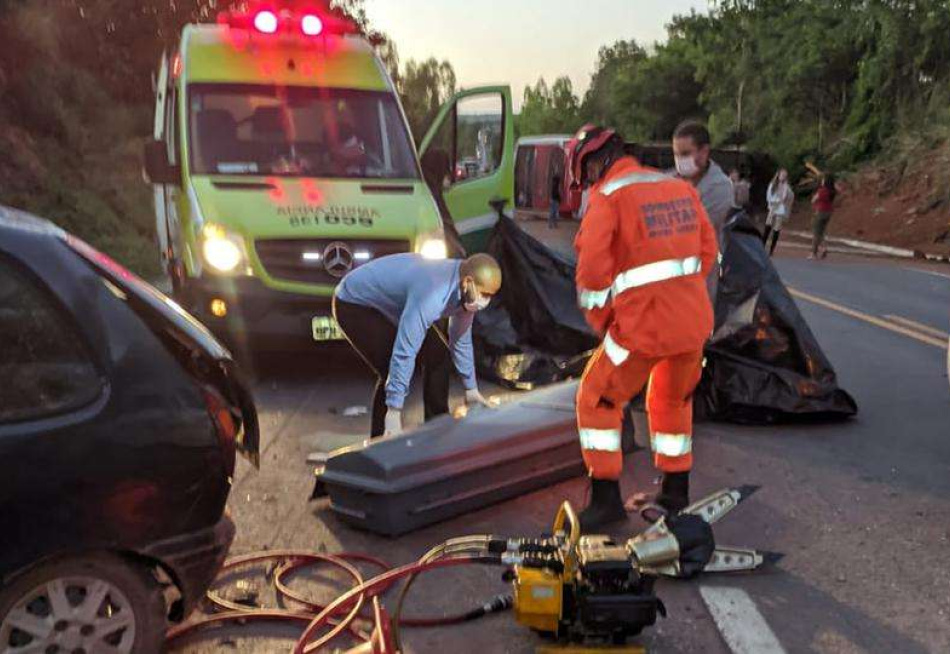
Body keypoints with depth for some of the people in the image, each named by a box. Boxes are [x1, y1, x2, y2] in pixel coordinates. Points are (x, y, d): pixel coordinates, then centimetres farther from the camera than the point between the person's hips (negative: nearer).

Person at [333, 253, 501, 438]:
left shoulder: (466, 292, -13)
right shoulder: (432, 294, -40)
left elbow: (461, 341, 3)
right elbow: (404, 353, -40)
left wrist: (471, 388, 9)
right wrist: (394, 409, -37)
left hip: (391, 305, 9)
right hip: (355, 303, -9)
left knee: (438, 356, 3)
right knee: (392, 373, -20)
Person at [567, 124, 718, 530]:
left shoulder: (607, 196, -9)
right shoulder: (681, 188, 11)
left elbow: (593, 267, -16)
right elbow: (707, 249, 13)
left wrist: (599, 322, -1)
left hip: (642, 327, -6)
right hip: (694, 321, 7)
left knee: (597, 401, 11)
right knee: (673, 401, 25)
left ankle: (606, 499, 13)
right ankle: (676, 494, 35)